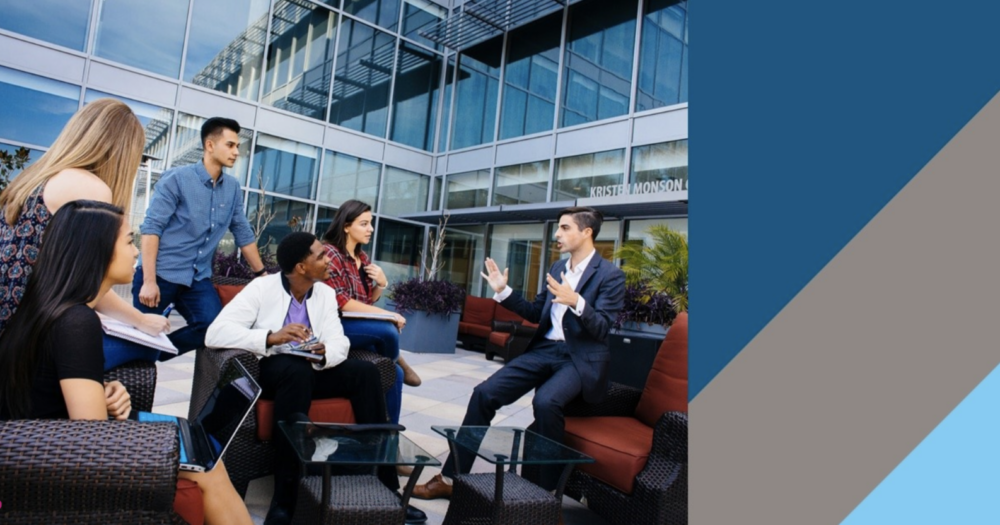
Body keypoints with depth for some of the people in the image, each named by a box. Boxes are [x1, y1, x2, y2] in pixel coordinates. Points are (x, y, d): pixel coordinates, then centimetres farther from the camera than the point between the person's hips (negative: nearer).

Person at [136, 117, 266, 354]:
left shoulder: (233, 187, 8)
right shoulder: (176, 179, -7)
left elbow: (243, 233, 14)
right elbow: (151, 227, -11)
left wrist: (262, 274, 13)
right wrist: (149, 281, -19)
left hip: (198, 278, 4)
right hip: (161, 273, -4)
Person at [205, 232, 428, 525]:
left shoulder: (326, 293, 4)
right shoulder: (262, 288, -12)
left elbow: (339, 341, -4)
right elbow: (215, 333, -23)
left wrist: (324, 354, -28)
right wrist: (271, 337, -36)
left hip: (309, 370, 5)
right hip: (269, 371, -5)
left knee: (365, 372, -18)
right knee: (296, 370, -37)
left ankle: (384, 487, -16)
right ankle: (284, 499, -33)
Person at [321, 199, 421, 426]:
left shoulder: (363, 258, 12)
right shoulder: (330, 254, -12)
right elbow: (341, 303, -19)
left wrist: (381, 284, -4)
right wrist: (387, 314, -22)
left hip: (360, 326, 8)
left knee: (395, 373, -7)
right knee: (388, 330, -31)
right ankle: (400, 363, 2)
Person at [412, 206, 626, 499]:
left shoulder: (611, 275, -6)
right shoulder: (557, 268, 14)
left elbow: (602, 328, -15)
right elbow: (535, 313, 18)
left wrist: (576, 302, -32)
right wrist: (503, 291, 7)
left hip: (580, 357, -6)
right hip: (544, 349, 6)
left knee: (546, 402, -35)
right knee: (484, 393, -10)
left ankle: (548, 490, -13)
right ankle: (450, 478, 1)